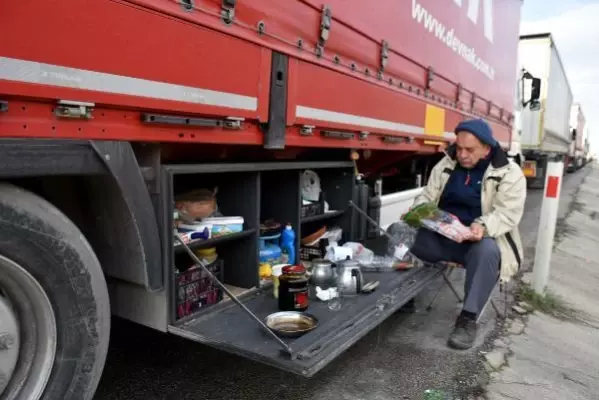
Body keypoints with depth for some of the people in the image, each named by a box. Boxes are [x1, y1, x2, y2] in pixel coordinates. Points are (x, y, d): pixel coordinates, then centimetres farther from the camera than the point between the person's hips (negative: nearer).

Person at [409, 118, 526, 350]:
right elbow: (427, 197, 8)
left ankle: (468, 318, -25)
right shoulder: (445, 165, 6)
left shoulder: (510, 174, -7)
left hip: (480, 240, -3)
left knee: (487, 251, -40)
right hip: (441, 236, 3)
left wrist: (483, 226, -39)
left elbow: (508, 214, -17)